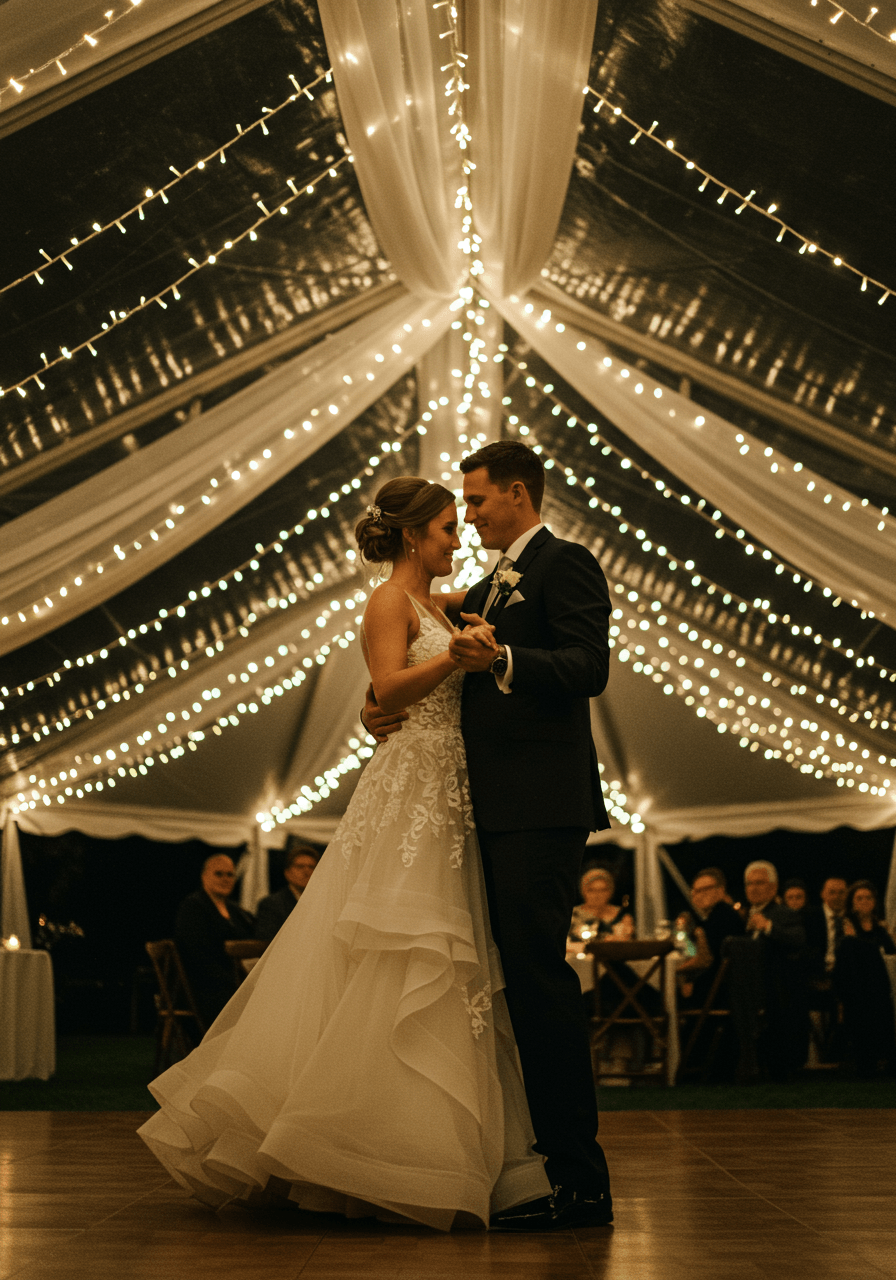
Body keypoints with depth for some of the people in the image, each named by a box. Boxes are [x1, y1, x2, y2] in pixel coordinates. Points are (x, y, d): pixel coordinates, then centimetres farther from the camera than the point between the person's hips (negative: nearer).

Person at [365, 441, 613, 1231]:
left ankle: (581, 1180, -9)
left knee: (538, 974, -13)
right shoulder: (487, 590, 24)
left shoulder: (566, 566, -4)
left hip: (542, 809, -10)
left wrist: (500, 659, -31)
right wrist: (386, 706, 8)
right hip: (497, 811, 10)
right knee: (522, 979, 11)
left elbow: (590, 667, -17)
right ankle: (550, 1160, 18)